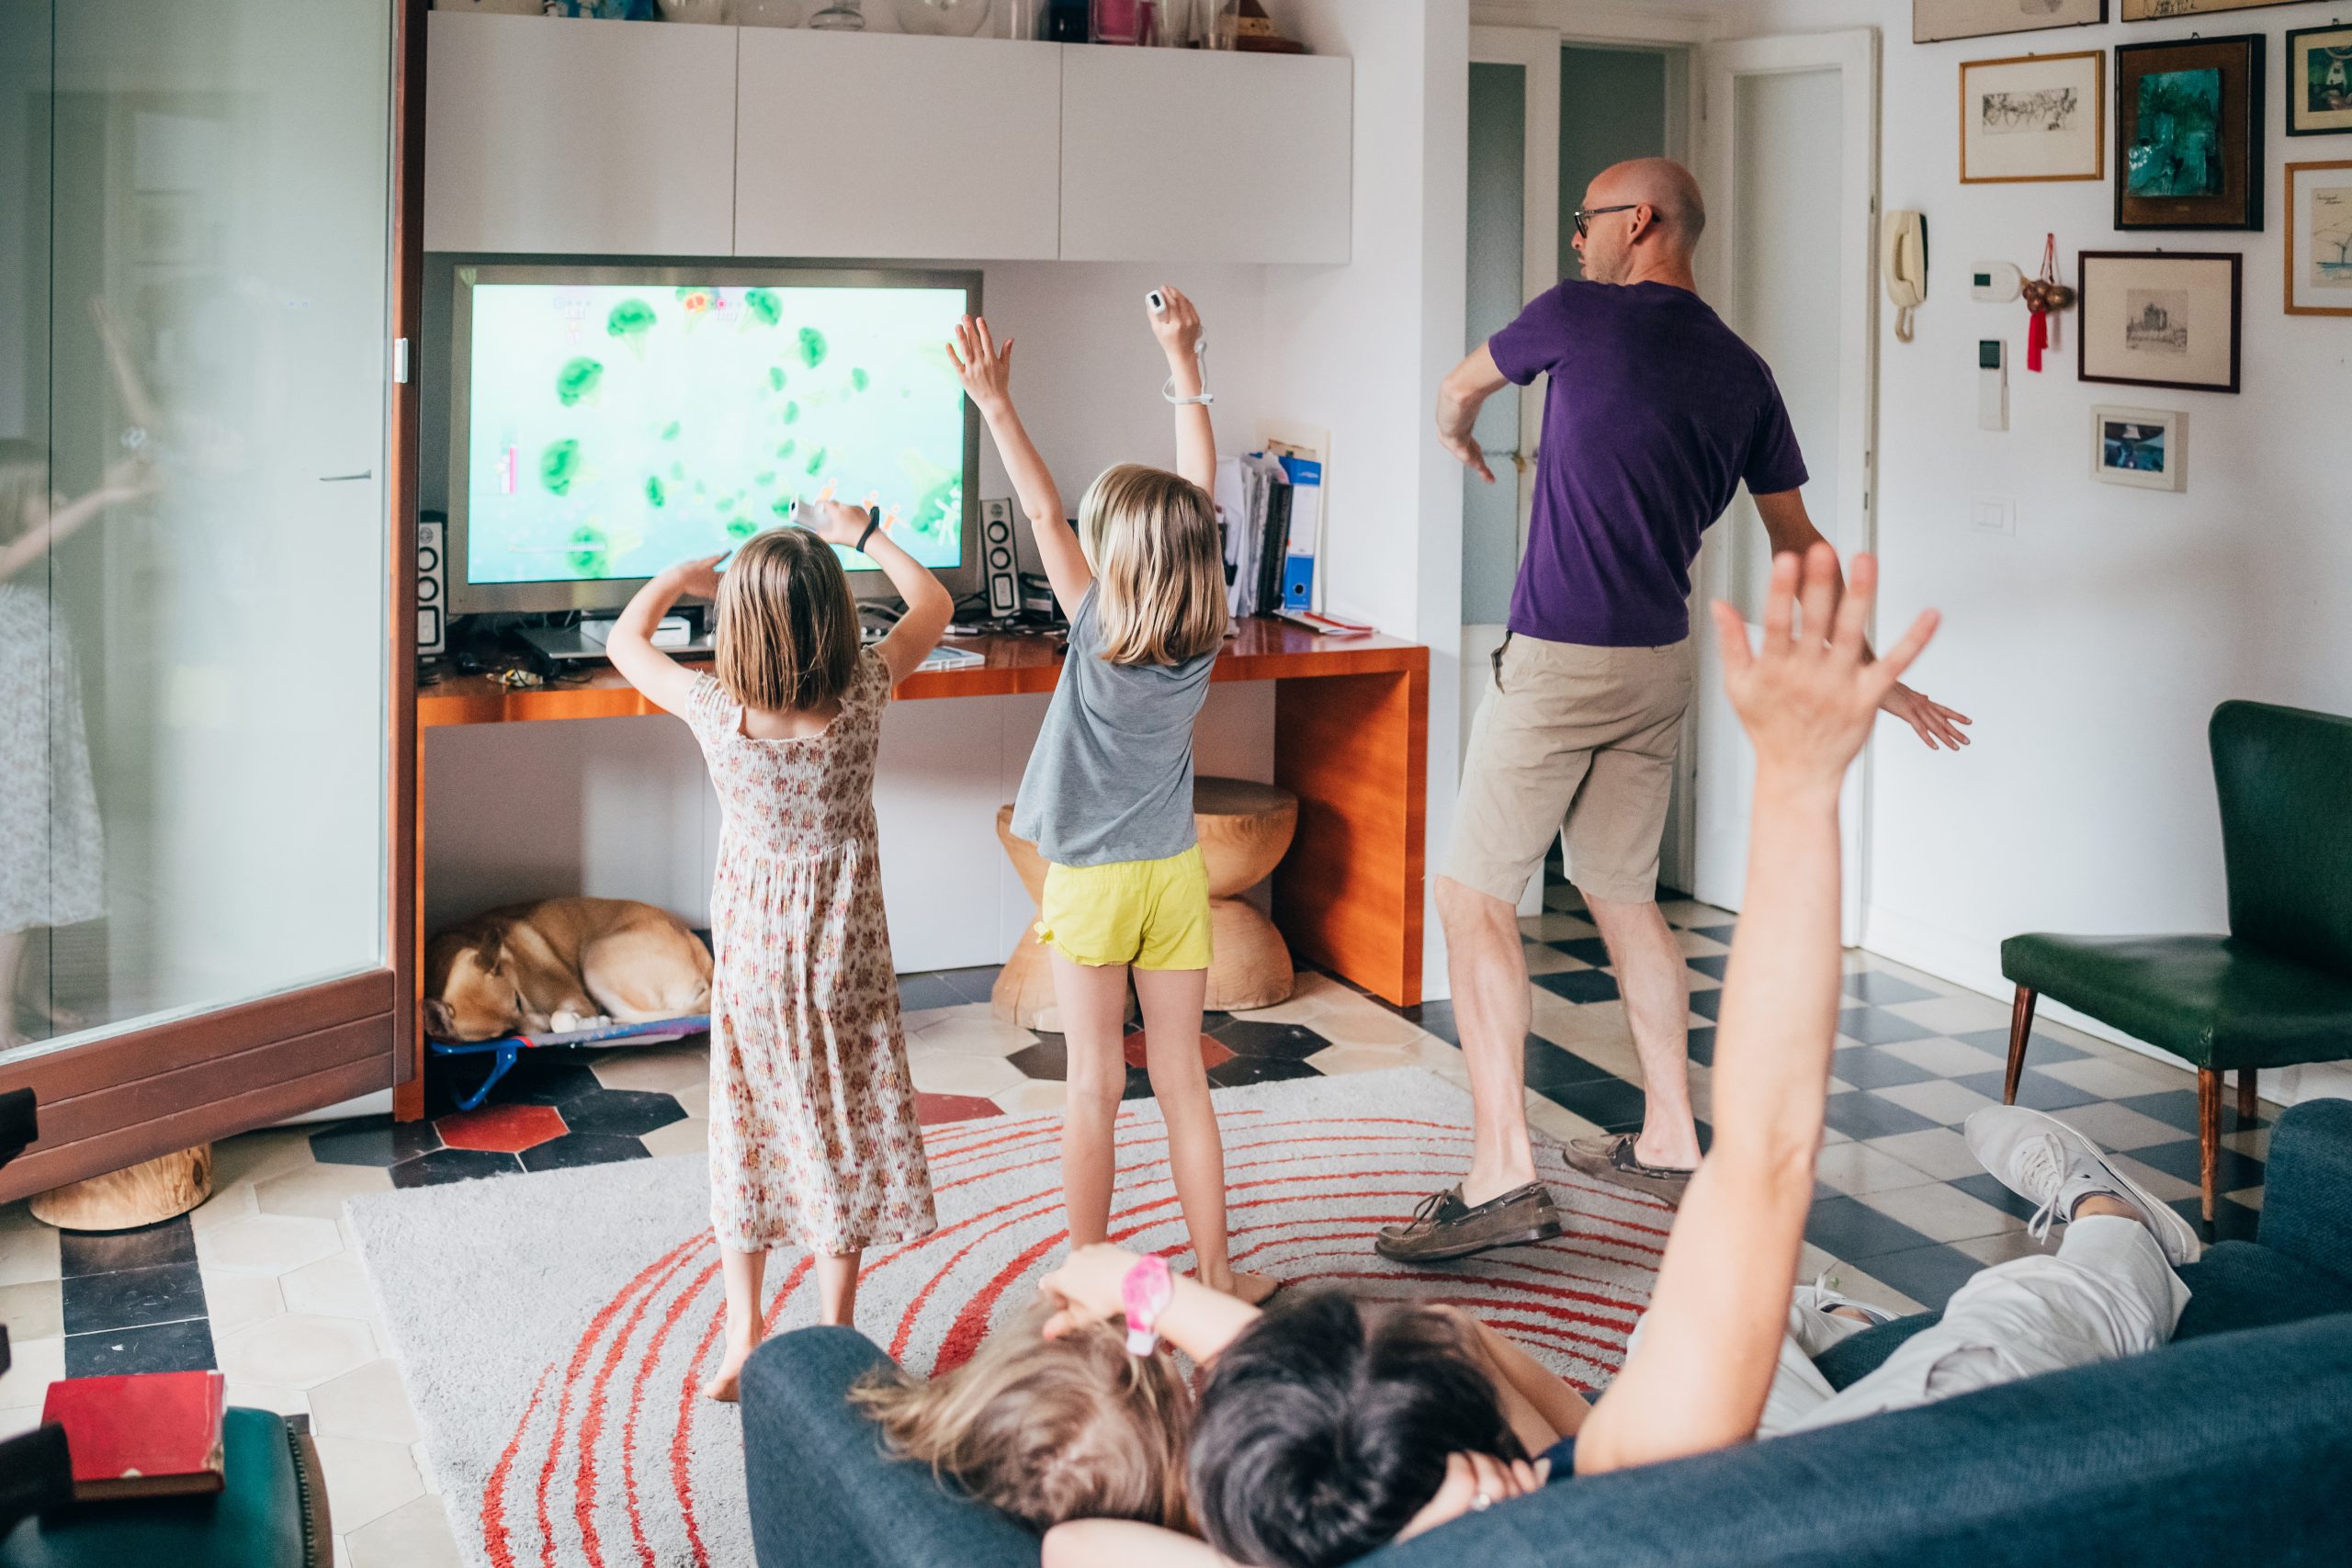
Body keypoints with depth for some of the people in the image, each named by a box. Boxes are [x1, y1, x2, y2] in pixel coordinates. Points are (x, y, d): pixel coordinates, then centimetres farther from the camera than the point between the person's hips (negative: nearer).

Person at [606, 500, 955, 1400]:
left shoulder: (714, 709, -19)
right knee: (842, 1132, 13)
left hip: (751, 945, 0)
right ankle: (832, 1344, 21)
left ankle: (742, 1344, 23)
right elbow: (934, 604, 1)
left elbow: (624, 637, 0)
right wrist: (865, 533, 10)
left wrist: (680, 576, 15)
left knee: (748, 1133, 15)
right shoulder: (863, 694, -18)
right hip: (844, 945, 0)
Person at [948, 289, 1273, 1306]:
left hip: (1092, 881, -4)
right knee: (1182, 1081, 10)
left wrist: (995, 403, -8)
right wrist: (1183, 364, 8)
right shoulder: (1203, 635, -6)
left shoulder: (1101, 633, -16)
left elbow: (1042, 512, -14)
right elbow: (1199, 500, 2)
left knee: (1096, 1087, 3)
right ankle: (1214, 1273, 17)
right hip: (1175, 874, 4)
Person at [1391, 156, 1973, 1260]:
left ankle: (1502, 1174, -9)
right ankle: (1669, 1142, 26)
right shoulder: (1741, 373, 10)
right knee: (1624, 898, 18)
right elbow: (1797, 542, 13)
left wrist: (1456, 434, 37)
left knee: (1475, 896, -4)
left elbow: (1460, 388, 13)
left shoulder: (1579, 317, -7)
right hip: (1661, 666, 7)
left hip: (1559, 660, -7)